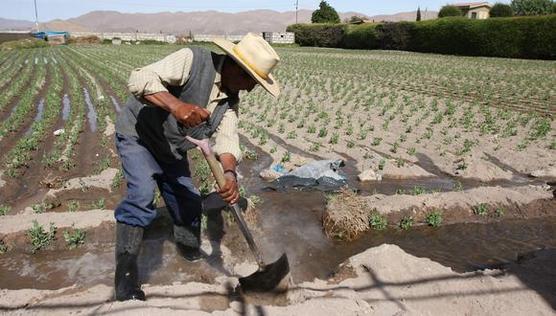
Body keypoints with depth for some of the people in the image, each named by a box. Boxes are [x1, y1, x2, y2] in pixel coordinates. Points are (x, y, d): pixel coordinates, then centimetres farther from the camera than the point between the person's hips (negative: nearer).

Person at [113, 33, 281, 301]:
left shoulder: (231, 97, -6)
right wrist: (176, 105, -53)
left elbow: (227, 138, -16)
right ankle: (125, 274, -11)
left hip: (172, 150, 7)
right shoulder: (193, 60, -28)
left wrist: (230, 173, -36)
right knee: (142, 194, -24)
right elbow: (139, 79, -36)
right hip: (137, 134, -7)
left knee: (188, 201, 11)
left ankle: (190, 249, 39)